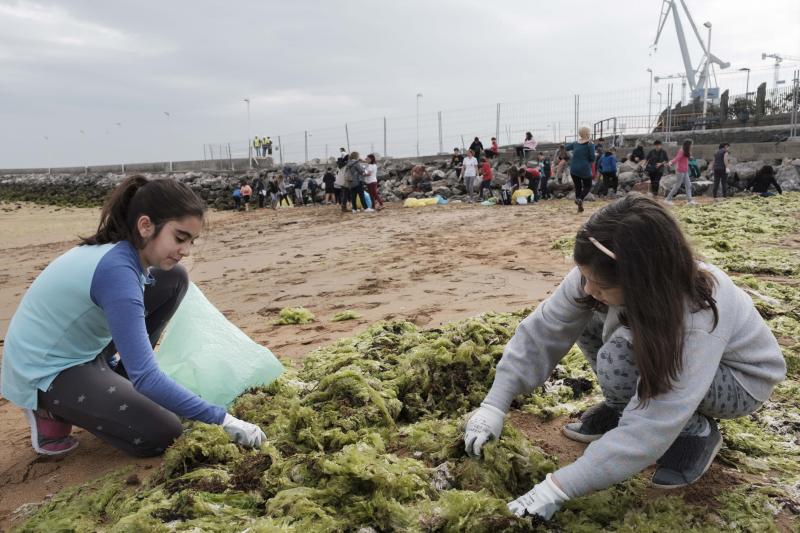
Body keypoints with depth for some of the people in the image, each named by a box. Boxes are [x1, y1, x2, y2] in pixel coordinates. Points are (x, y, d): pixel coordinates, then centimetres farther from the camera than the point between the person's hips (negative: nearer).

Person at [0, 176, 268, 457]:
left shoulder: (121, 248, -6)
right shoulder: (117, 269, -33)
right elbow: (146, 378, -34)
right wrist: (221, 419, -31)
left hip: (78, 349, 8)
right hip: (44, 373, -8)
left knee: (173, 279, -2)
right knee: (163, 436, -13)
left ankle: (119, 381, 9)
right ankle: (52, 411, 1)